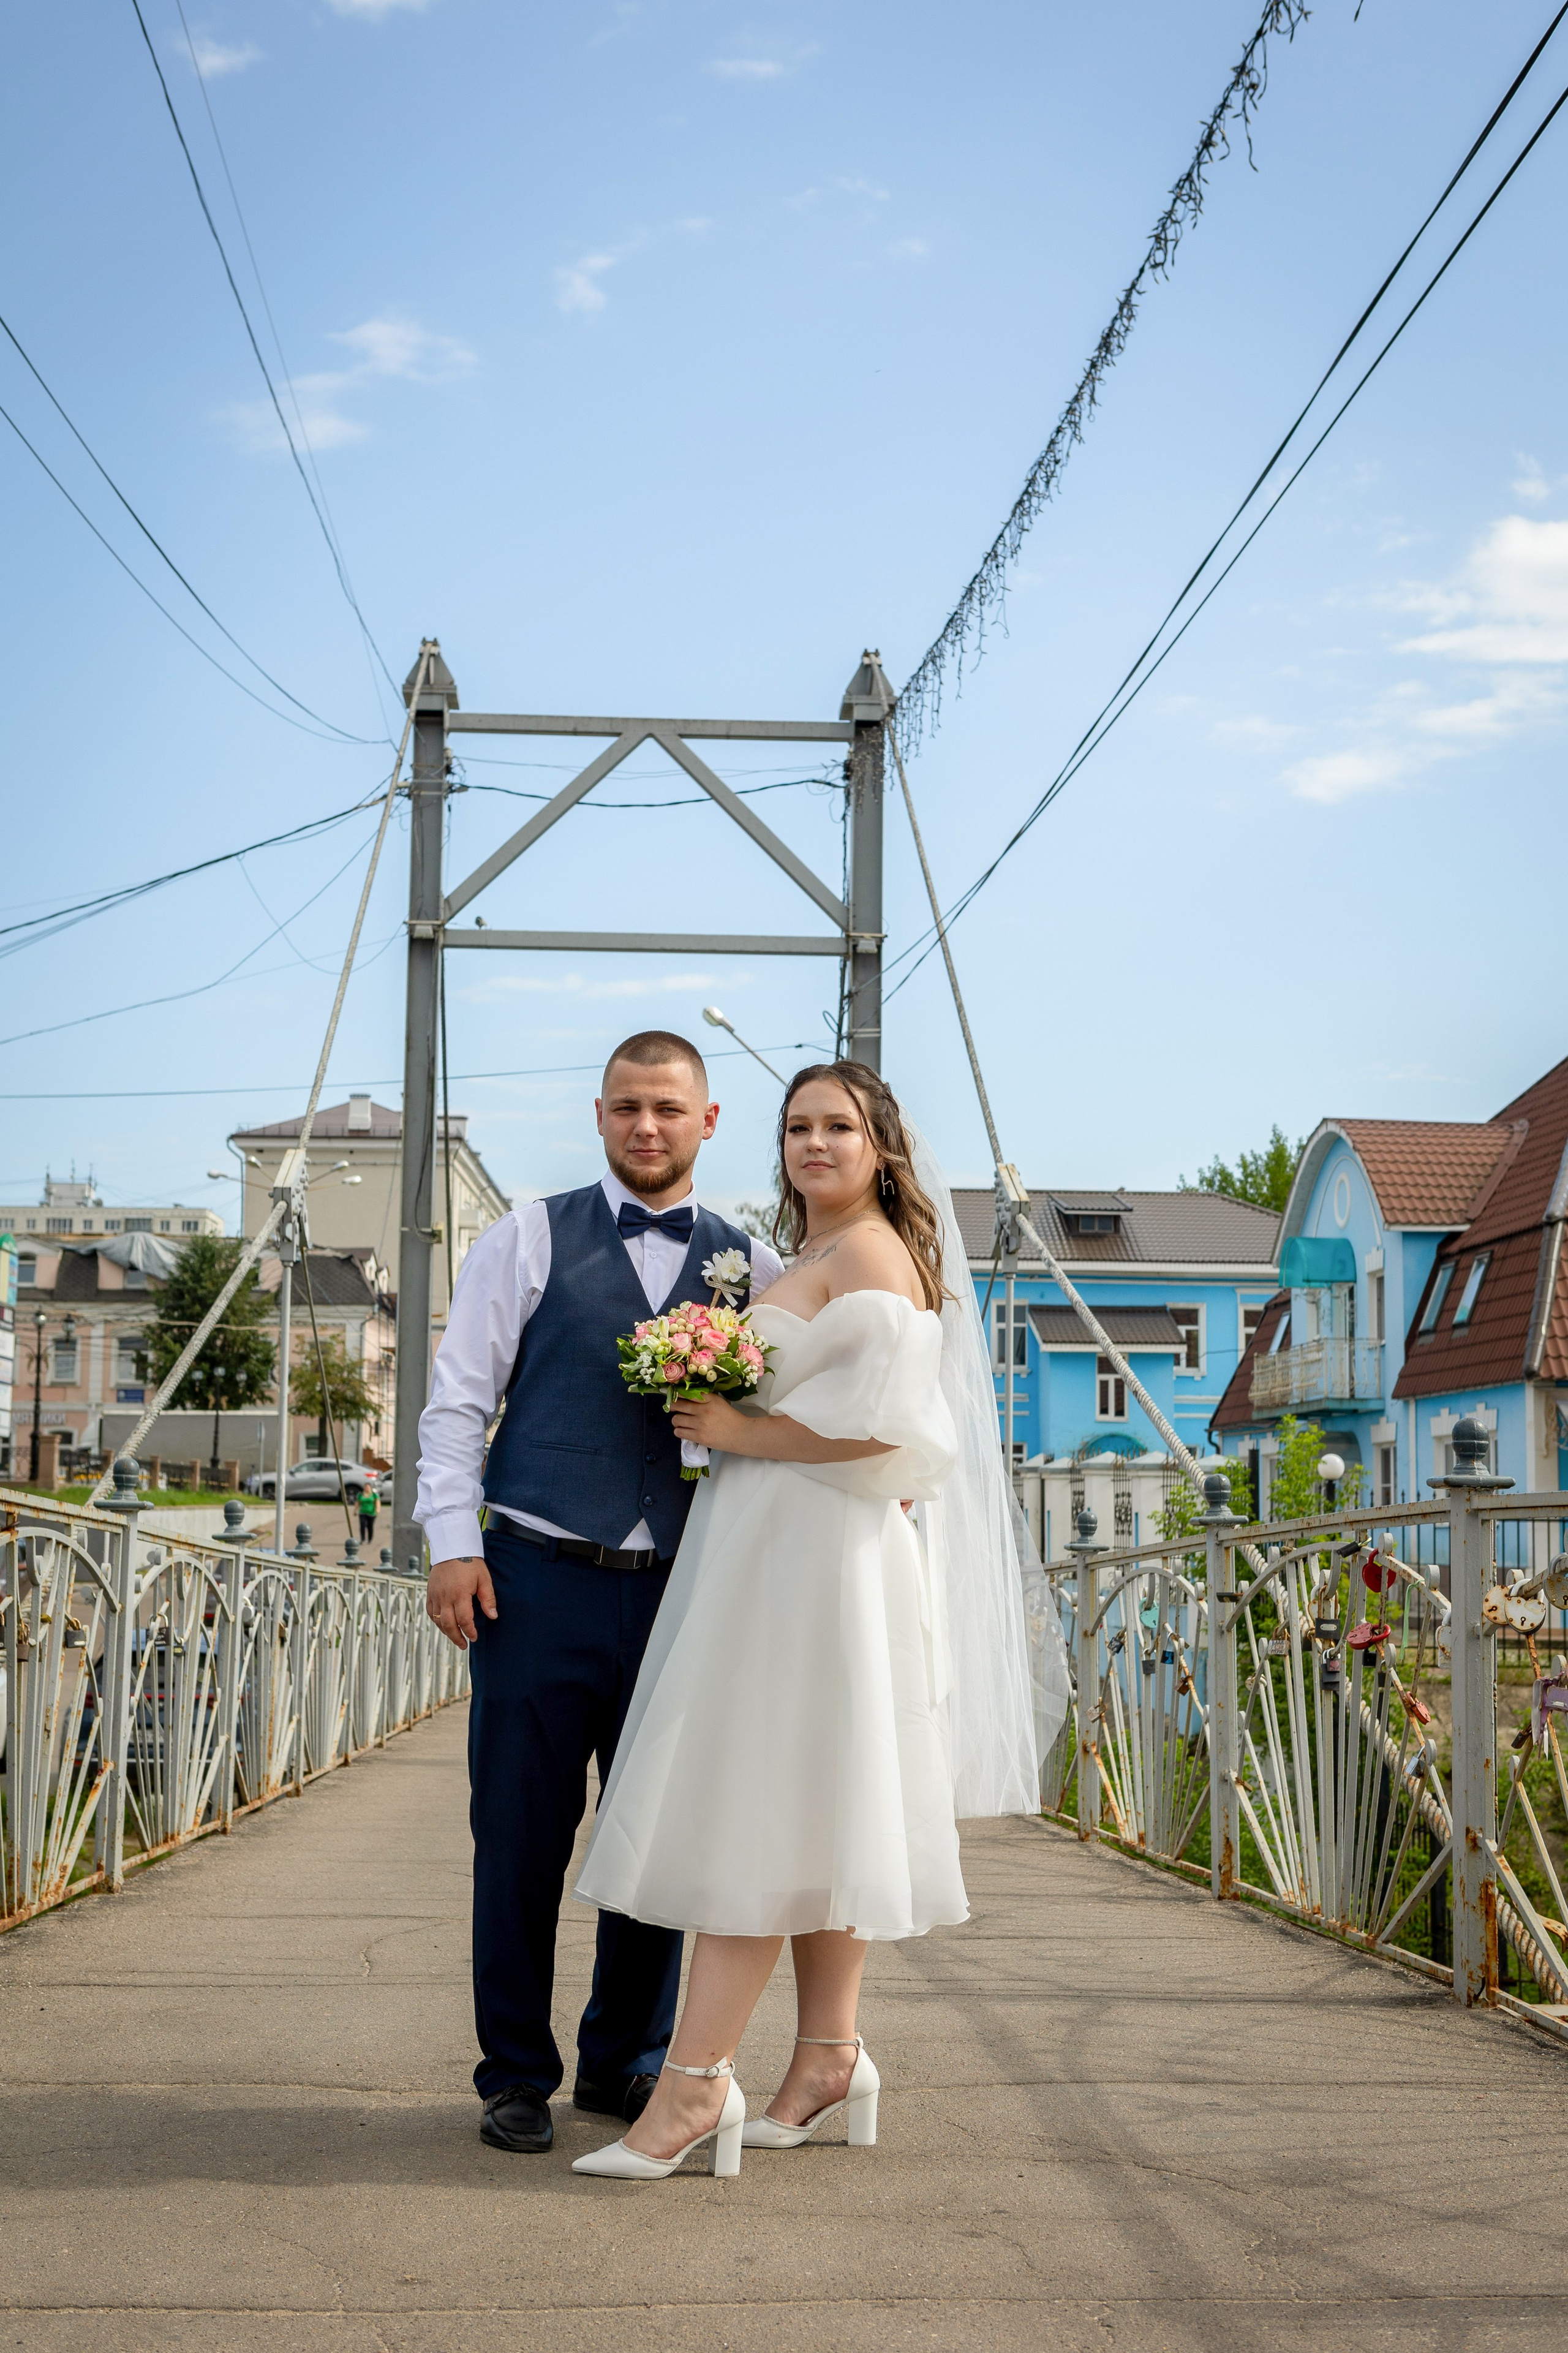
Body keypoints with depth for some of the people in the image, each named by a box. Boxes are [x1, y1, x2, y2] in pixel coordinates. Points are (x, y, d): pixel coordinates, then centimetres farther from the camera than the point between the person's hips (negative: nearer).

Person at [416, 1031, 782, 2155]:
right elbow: (459, 1397, 2)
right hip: (539, 1580, -2)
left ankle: (628, 2061, 24)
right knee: (521, 1839, 3)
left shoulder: (750, 1264, 11)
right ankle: (517, 2075, 16)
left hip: (680, 1590, 2)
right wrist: (453, 1541, -6)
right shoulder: (532, 1238, 5)